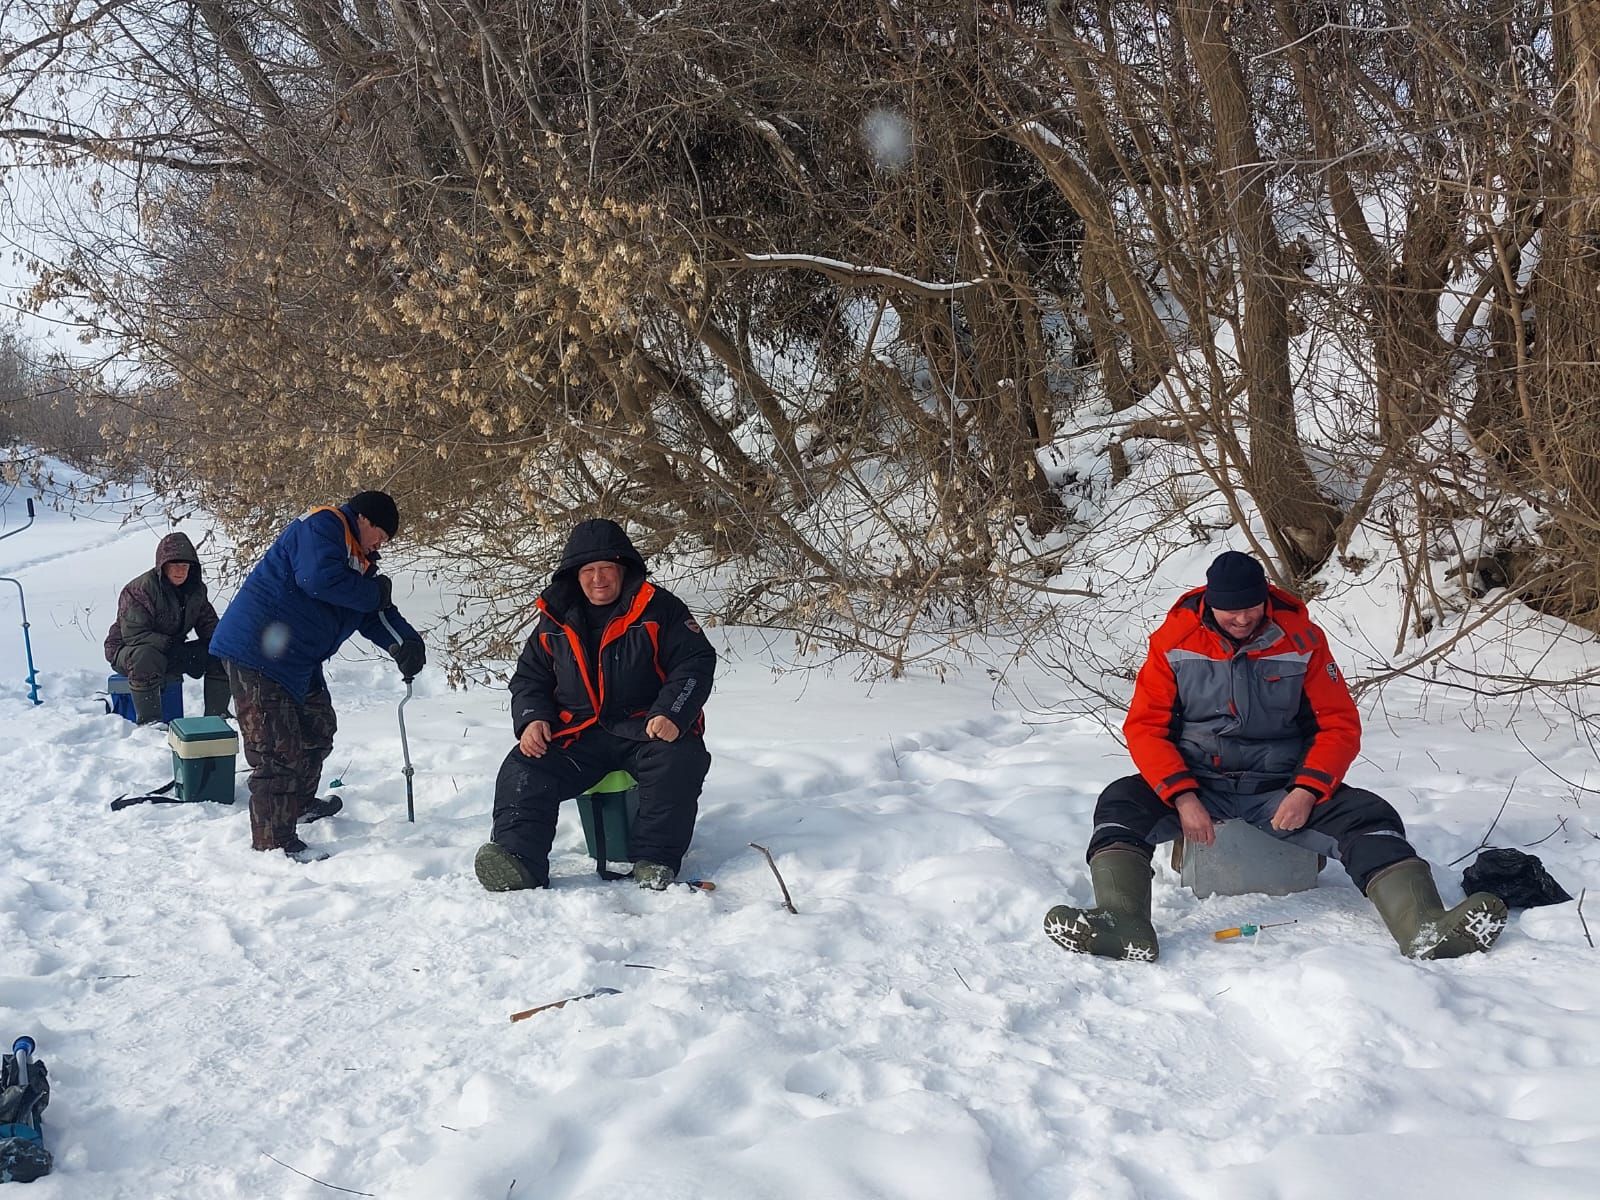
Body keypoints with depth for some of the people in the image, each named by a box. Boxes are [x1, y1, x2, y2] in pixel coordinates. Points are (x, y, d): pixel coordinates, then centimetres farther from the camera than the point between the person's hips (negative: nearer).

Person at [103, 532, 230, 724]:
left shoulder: (196, 588, 1)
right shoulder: (140, 589, -23)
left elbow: (208, 623, 12)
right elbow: (134, 635, -27)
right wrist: (172, 644, -29)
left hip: (172, 652, 7)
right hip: (127, 649, -7)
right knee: (146, 657, -42)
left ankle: (216, 715, 3)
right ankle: (149, 721, -33)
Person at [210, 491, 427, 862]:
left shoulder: (359, 559, 18)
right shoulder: (323, 526, -12)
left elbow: (376, 614, 12)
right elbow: (320, 579, -29)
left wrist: (405, 643, -7)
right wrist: (374, 593, -15)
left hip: (298, 661, 11)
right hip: (257, 652, -11)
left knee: (318, 728, 24)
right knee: (278, 748, -9)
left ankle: (300, 803, 45)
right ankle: (274, 841, -3)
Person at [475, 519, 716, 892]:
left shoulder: (660, 608, -1)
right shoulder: (555, 622, 11)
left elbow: (696, 662, -5)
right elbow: (529, 677, 18)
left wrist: (671, 714, -22)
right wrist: (532, 718, -4)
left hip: (647, 729, -3)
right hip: (579, 734, 3)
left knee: (678, 760, -34)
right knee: (524, 767, -19)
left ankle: (655, 860, -26)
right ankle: (517, 857, -32)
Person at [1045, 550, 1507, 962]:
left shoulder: (1301, 639, -3)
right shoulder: (1175, 640, -5)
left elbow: (1340, 726, -2)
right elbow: (1144, 726, -6)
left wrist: (1307, 791, -19)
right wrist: (1182, 796, -21)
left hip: (1280, 786, 1)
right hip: (1195, 782, 0)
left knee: (1368, 814, -24)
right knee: (1120, 804, -29)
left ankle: (1423, 927, -41)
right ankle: (1122, 924, -49)